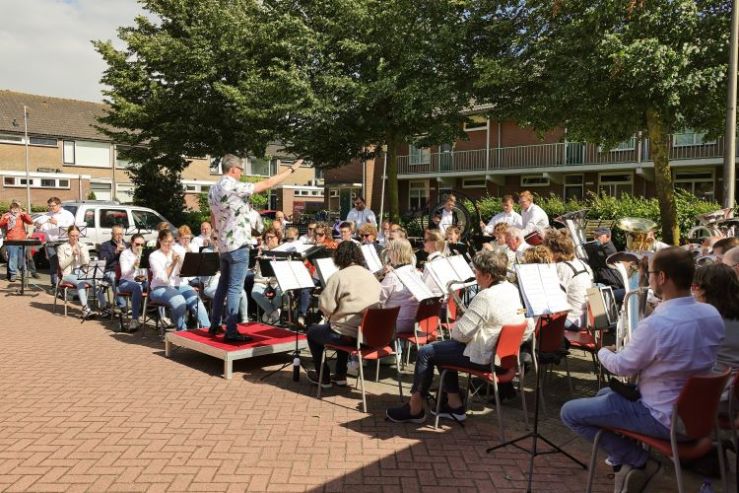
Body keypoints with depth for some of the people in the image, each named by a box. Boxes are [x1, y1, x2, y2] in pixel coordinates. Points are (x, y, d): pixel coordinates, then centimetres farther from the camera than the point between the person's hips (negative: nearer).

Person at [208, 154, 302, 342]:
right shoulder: (235, 187, -17)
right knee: (235, 288, -6)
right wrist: (292, 169, -9)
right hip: (238, 245, -9)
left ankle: (214, 325, 24)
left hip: (223, 245, 9)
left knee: (223, 284, 17)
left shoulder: (213, 189, 10)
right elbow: (268, 183, -16)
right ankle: (231, 332, -3)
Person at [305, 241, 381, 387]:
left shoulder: (339, 276, -12)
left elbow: (325, 306, -15)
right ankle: (340, 376, 36)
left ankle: (323, 378, 26)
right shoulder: (371, 276, 7)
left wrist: (332, 315, 9)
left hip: (349, 335, -7)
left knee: (312, 331, 21)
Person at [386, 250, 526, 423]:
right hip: (504, 352, 10)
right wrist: (466, 317, 7)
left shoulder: (485, 297, -25)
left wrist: (456, 324, -1)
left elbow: (460, 334, -23)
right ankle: (455, 405, 24)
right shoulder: (512, 289, 4)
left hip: (484, 358, -10)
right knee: (443, 349, 23)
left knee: (425, 353, 1)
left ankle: (415, 409, 13)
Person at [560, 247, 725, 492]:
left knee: (569, 413, -1)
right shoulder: (713, 314, -5)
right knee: (604, 393, 26)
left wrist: (603, 352, 7)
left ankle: (639, 461, 3)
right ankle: (624, 460, 18)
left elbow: (622, 367, -14)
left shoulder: (656, 324, -30)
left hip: (666, 419, -8)